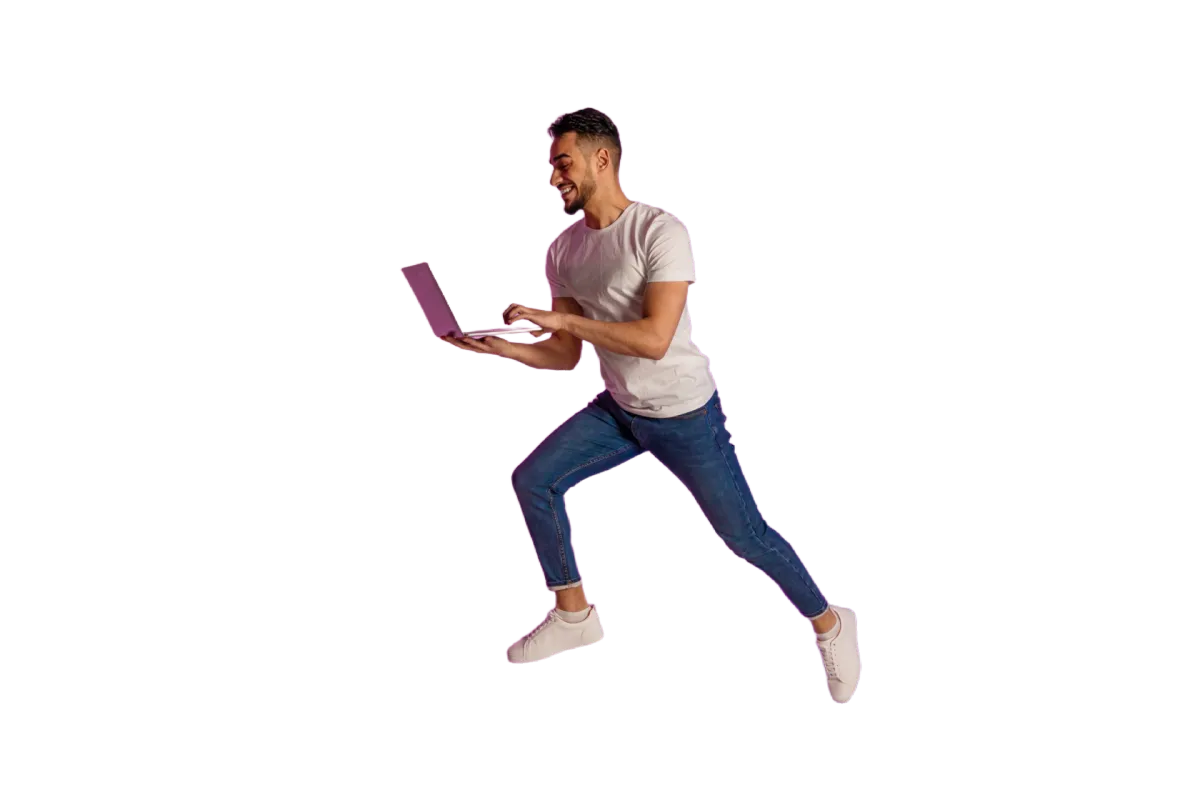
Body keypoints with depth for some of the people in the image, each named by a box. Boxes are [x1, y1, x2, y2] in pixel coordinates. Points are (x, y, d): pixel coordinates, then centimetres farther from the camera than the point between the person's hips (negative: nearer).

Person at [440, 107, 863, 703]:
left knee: (744, 535, 0)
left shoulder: (659, 230, -24)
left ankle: (828, 623, 23)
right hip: (619, 409, 6)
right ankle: (574, 616, 13)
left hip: (686, 414, -6)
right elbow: (565, 356, 0)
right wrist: (498, 346, -17)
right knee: (532, 480, -3)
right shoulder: (563, 250, -3)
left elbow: (655, 339, -33)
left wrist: (560, 318, -31)